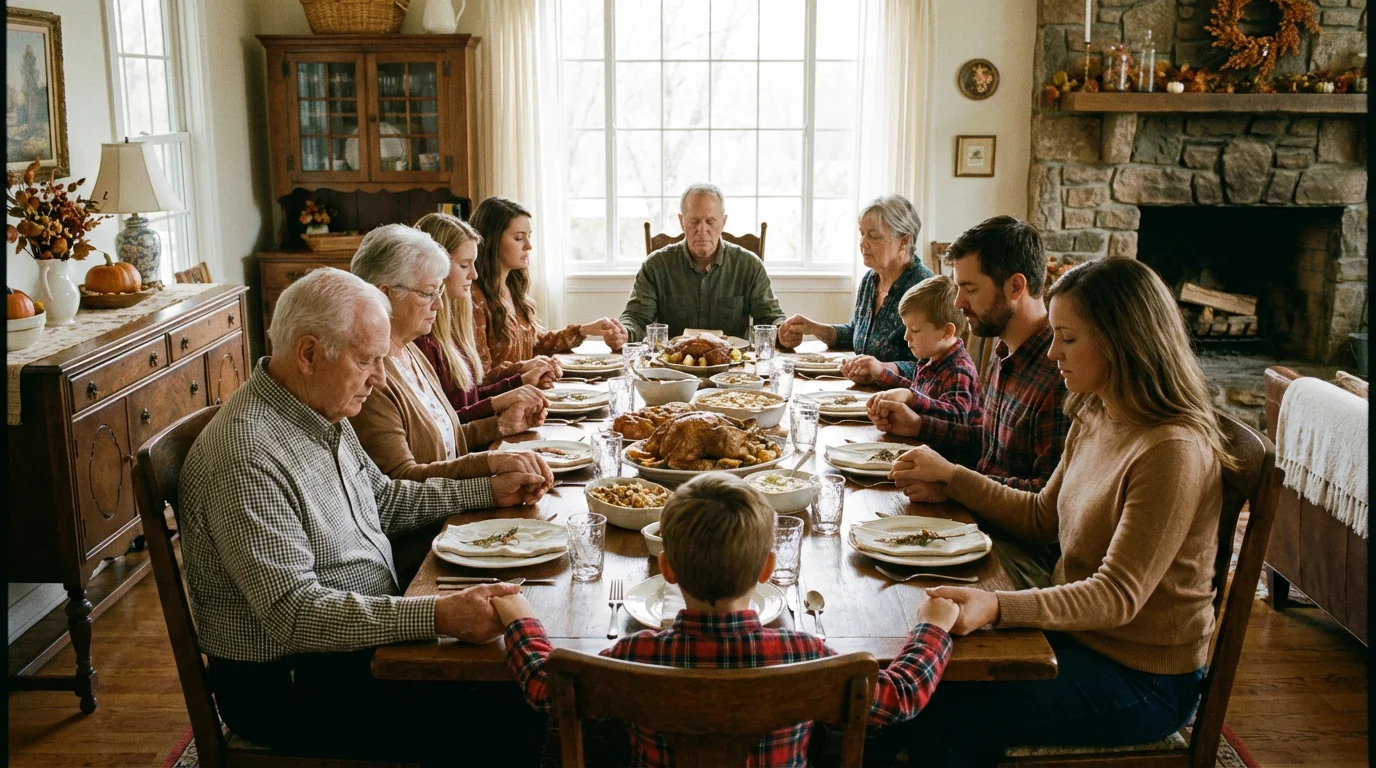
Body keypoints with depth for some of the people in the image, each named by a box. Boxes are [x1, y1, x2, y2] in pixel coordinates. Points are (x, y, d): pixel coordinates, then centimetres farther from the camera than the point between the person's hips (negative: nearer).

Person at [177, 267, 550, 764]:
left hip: (373, 627, 9)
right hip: (286, 685, -9)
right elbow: (293, 614, -30)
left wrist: (489, 490, 15)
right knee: (506, 723, -19)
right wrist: (437, 616, -37)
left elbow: (385, 500, 23)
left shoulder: (323, 415, 6)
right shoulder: (246, 458, -25)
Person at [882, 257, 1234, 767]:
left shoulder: (1173, 451, -26)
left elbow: (1119, 596, -28)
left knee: (948, 719, -15)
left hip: (1144, 677, -8)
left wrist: (996, 607, -40)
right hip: (1078, 629, 8)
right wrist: (949, 475, 10)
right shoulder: (1095, 418, 2)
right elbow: (1043, 517, 14)